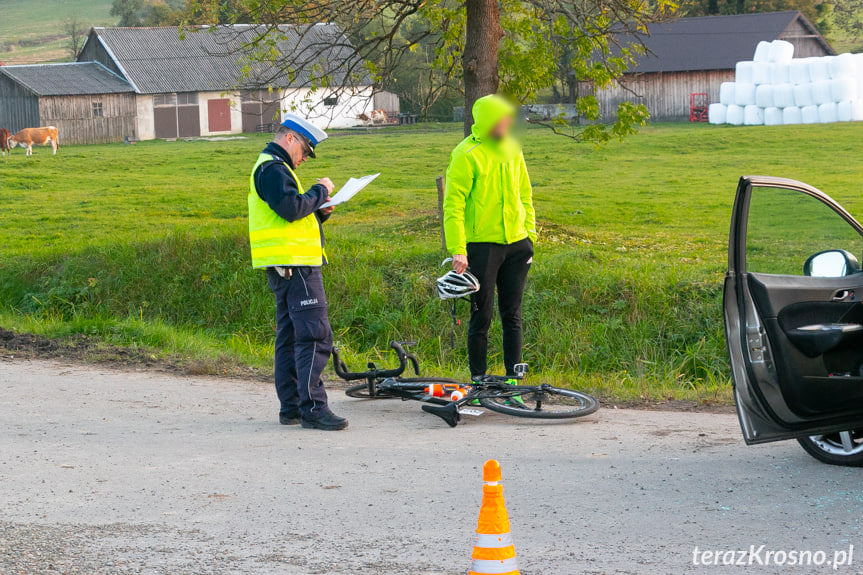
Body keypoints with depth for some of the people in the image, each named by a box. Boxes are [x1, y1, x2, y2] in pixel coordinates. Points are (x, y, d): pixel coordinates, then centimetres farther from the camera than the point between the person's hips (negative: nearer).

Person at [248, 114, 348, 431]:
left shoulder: (271, 166, 24)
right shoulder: (273, 168, -10)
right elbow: (291, 207, -22)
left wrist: (319, 211, 11)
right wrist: (320, 191, -9)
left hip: (285, 267, 11)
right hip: (294, 262, -11)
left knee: (290, 335, 12)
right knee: (315, 336, -13)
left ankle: (290, 407, 15)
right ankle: (312, 407, -14)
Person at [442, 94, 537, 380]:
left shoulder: (512, 150, 9)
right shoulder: (467, 154, -10)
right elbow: (453, 205, -12)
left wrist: (530, 233, 12)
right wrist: (458, 251, -17)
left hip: (516, 244, 6)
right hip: (482, 246, -5)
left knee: (512, 315, 8)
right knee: (481, 316, 0)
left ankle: (513, 380, 14)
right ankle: (478, 383, 11)